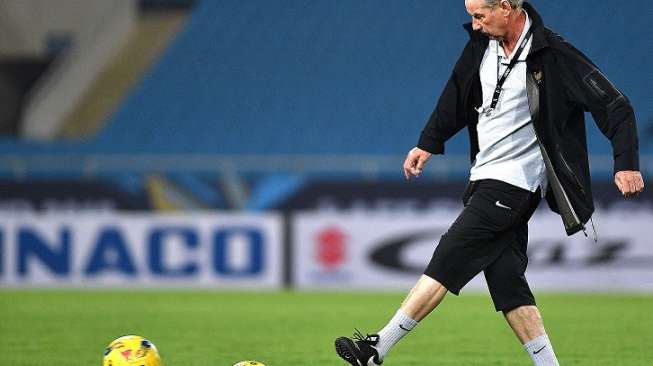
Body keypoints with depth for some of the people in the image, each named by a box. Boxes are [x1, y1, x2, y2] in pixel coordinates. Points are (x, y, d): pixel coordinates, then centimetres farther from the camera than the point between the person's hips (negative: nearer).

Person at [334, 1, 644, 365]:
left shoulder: (553, 55, -15)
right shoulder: (482, 44, 5)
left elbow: (614, 106, -13)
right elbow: (457, 95, 23)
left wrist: (627, 164, -20)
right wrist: (428, 144, 23)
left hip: (513, 183, -8)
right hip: (488, 180, 8)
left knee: (447, 262, -10)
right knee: (506, 281, 3)